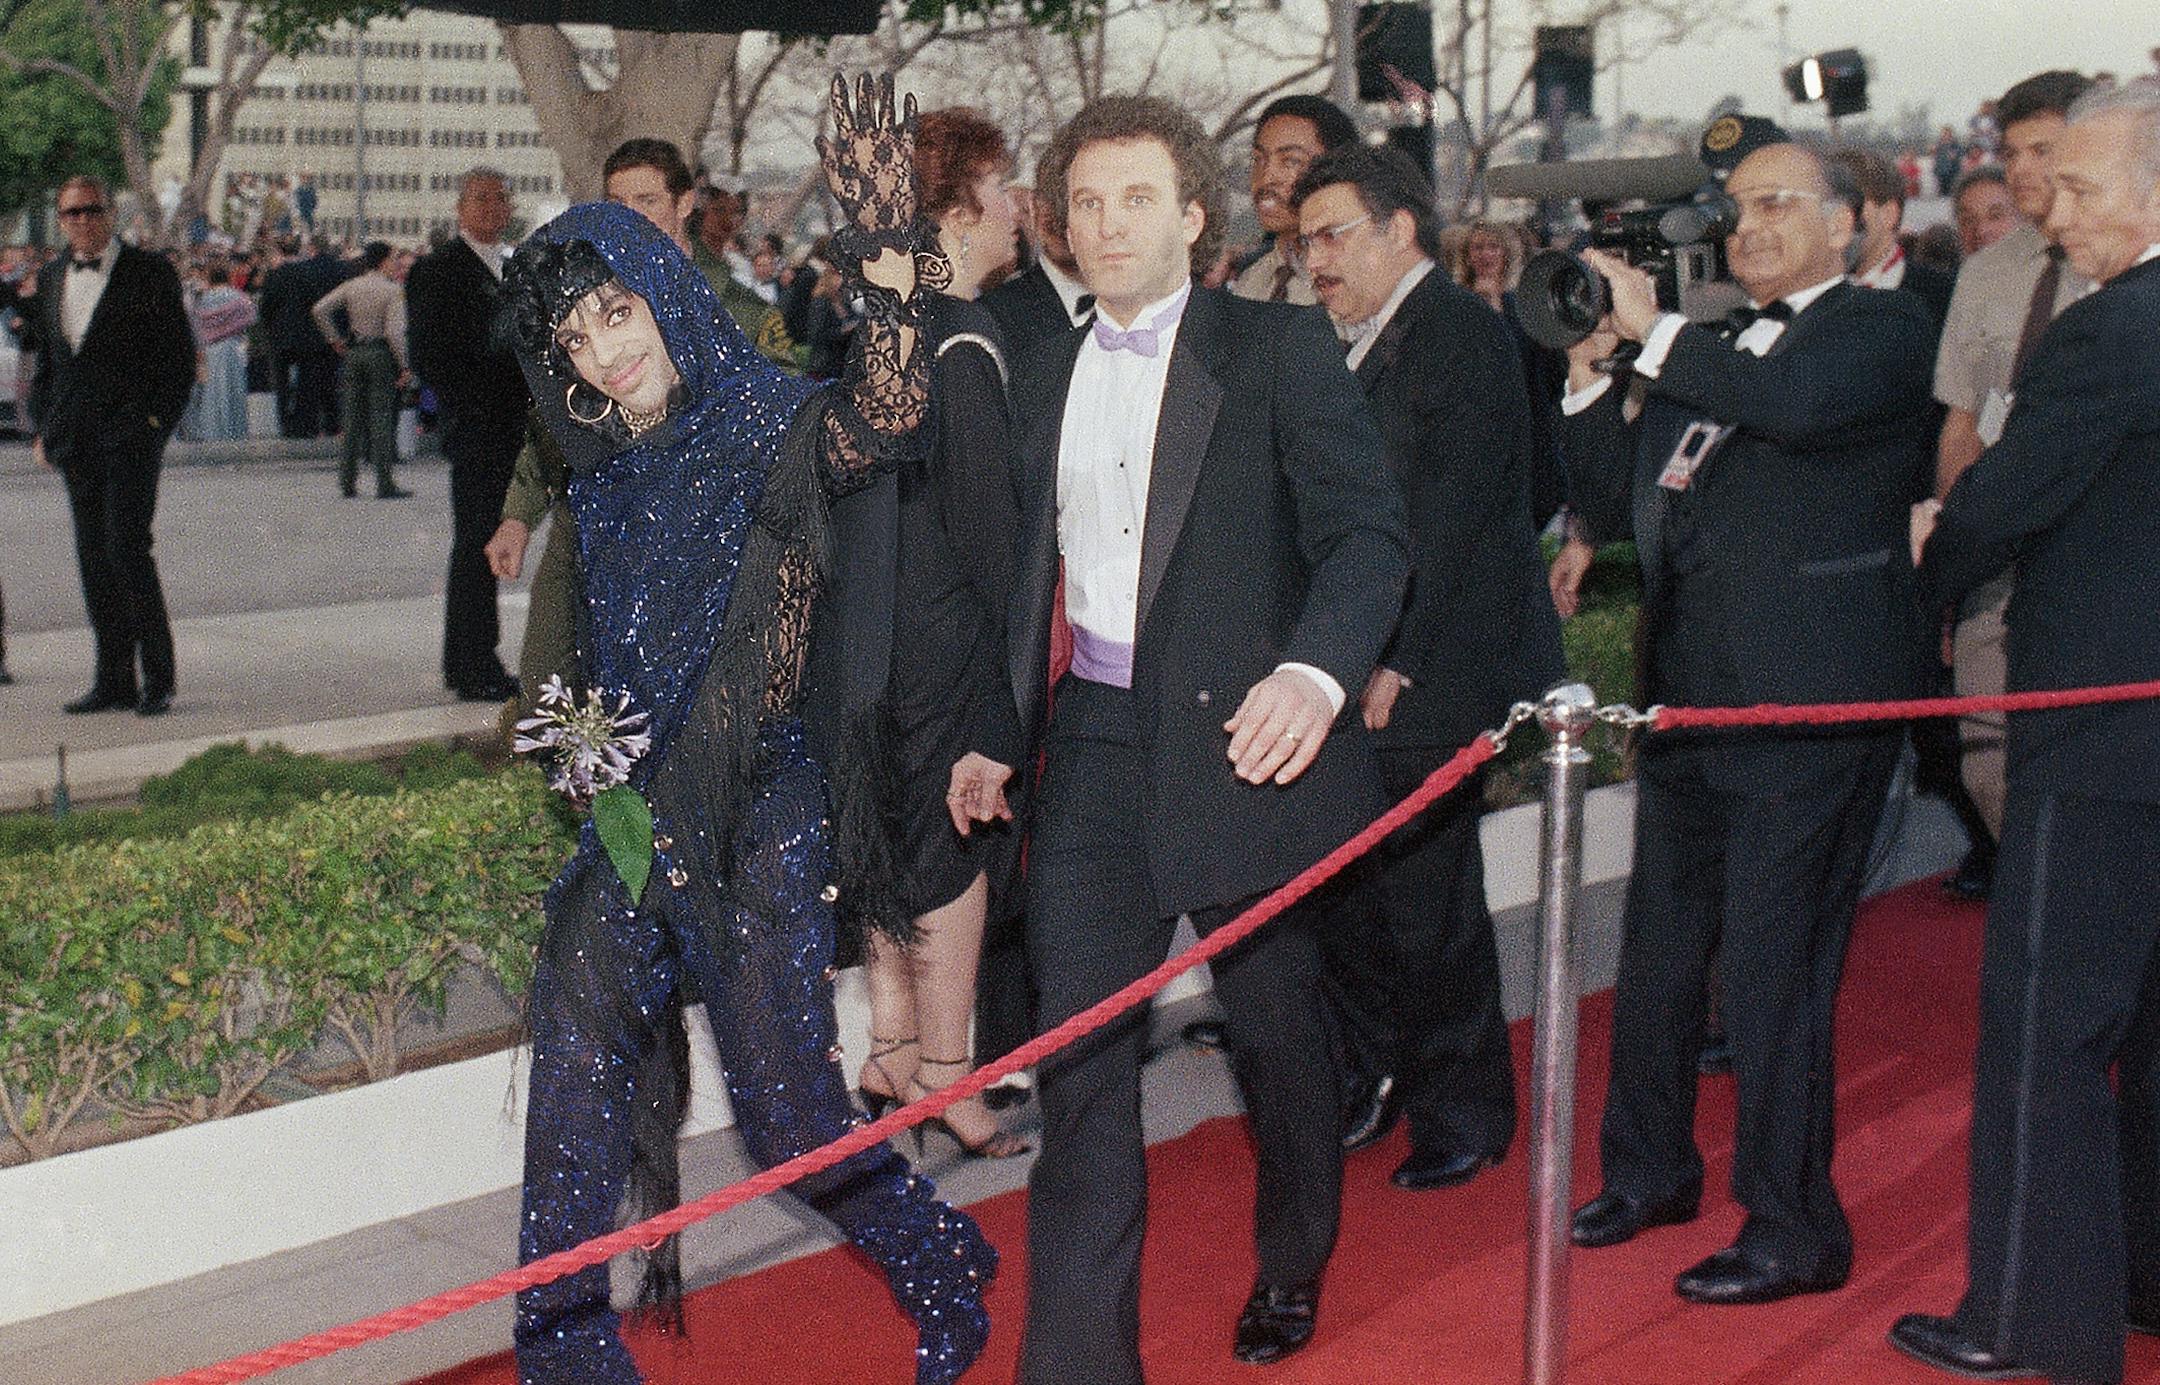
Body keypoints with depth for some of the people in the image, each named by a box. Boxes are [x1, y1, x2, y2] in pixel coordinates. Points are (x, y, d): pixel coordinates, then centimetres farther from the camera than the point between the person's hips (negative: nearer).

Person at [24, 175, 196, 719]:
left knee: (127, 548, -12)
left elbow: (179, 354, -4)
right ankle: (114, 678, 13)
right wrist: (41, 427, 12)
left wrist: (157, 420, -10)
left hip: (131, 434, -6)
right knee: (93, 556, 7)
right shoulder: (52, 279, 15)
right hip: (75, 440, 6)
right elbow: (45, 360, 21)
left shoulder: (149, 273, -2)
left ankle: (157, 679, -4)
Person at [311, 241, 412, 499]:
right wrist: (405, 365, -12)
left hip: (354, 352, 5)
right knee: (382, 417, -1)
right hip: (381, 354, -5)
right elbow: (394, 330, -17)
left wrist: (336, 341, 7)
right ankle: (385, 484, -2)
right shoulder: (393, 290, -10)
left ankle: (348, 480, 14)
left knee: (354, 416, 12)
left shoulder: (351, 286, 6)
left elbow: (319, 309, 1)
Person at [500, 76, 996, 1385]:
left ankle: (947, 1278, 27)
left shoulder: (773, 429, -11)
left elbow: (884, 418, -35)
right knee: (577, 1083, 2)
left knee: (792, 1114, 1)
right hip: (633, 819, 6)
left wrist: (890, 270, -48)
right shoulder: (607, 473, 9)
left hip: (757, 820, -6)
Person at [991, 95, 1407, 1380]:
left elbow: (1368, 530, -14)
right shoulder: (1049, 375, 13)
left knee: (1278, 1026, 13)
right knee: (1080, 1051, -3)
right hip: (1096, 744, 4)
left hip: (1241, 735, -3)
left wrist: (1317, 671, -32)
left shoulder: (1281, 349, -4)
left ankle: (1294, 1267, 39)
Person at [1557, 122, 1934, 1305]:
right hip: (1688, 703, 8)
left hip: (1809, 709, -8)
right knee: (1657, 955, 17)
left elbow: (1797, 403, -26)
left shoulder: (1883, 329, -3)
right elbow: (1614, 507, 15)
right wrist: (1592, 377, 3)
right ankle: (1650, 1169, 36)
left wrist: (1653, 331, -17)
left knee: (1772, 972, -3)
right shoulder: (1701, 354, 18)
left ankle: (1793, 1229, 10)